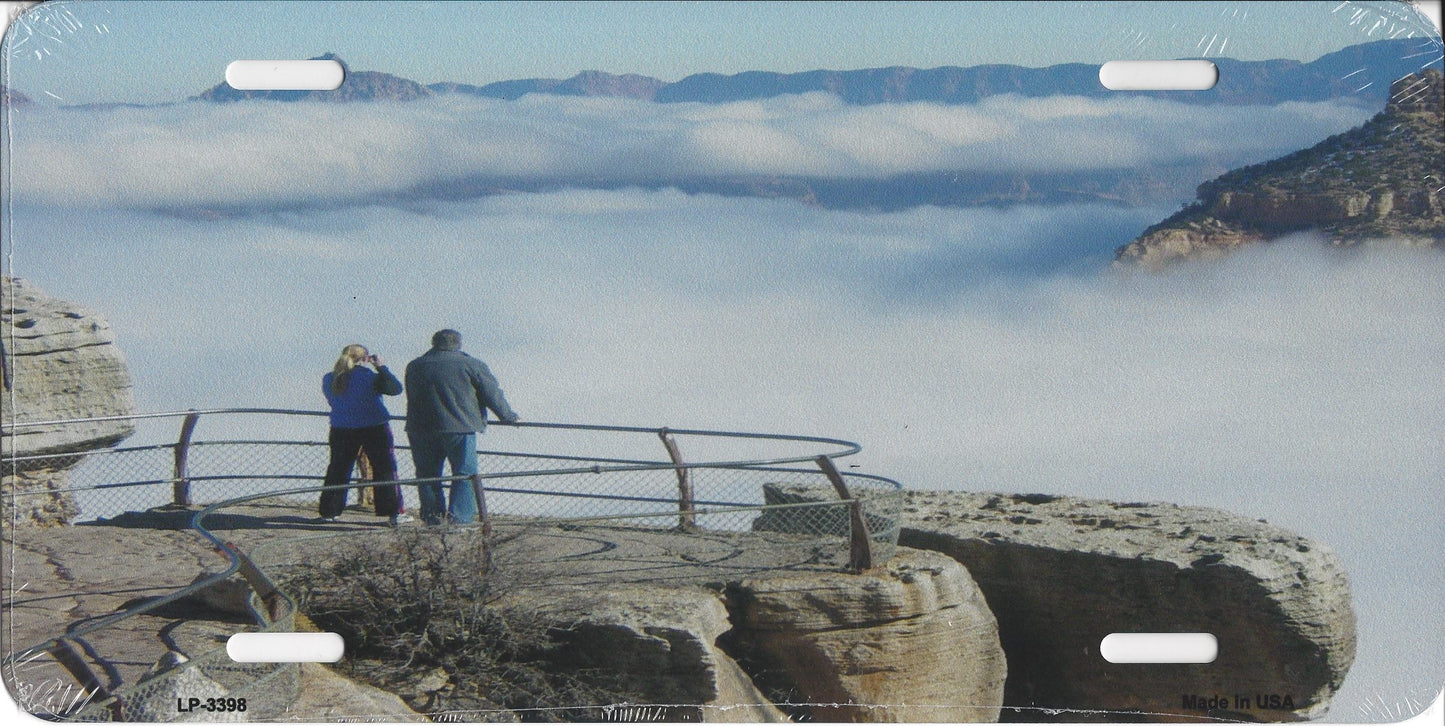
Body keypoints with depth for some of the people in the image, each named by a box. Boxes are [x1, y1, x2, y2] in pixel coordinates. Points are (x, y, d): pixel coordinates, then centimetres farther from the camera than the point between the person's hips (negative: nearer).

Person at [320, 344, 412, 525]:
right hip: (375, 428, -4)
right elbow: (396, 388, -11)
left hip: (341, 430, 4)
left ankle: (328, 512, 13)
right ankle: (393, 513, -1)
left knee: (338, 470, 13)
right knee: (385, 469, 1)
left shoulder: (328, 380, 4)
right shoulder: (367, 375, -12)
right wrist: (381, 367, -1)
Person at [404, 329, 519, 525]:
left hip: (420, 429, 3)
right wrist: (508, 416, 18)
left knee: (427, 473, 13)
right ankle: (459, 514, -7)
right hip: (459, 428, -3)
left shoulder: (414, 367, 14)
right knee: (465, 472, 2)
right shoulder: (471, 365, 1)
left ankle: (432, 513, 12)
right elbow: (493, 394, 4)